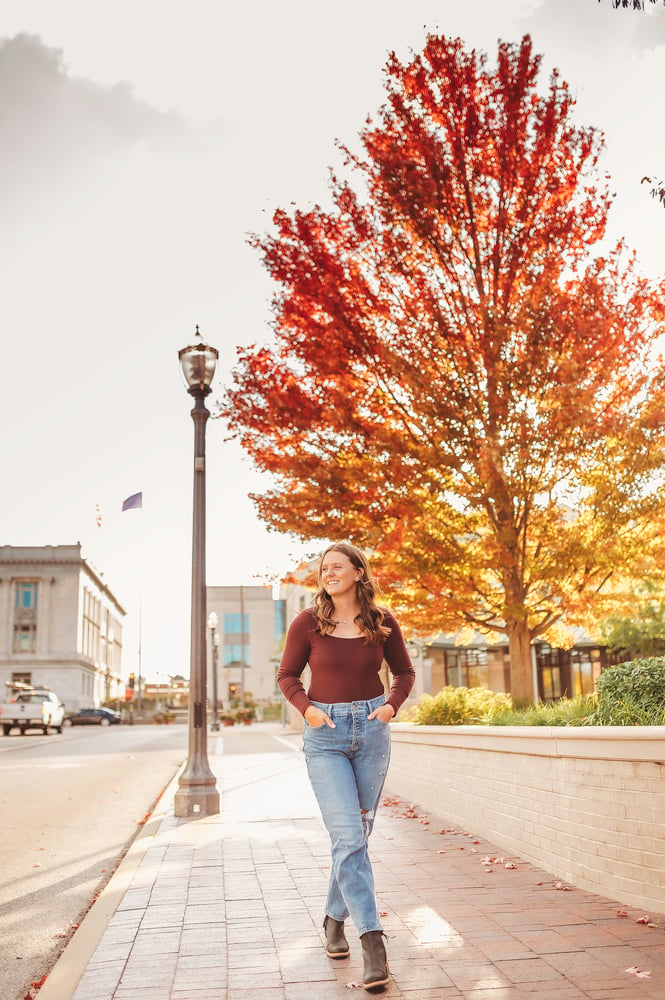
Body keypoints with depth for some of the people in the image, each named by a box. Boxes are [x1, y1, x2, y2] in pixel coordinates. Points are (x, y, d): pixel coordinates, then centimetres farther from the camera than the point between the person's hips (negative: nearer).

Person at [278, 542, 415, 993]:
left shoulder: (382, 621, 0)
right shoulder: (308, 622, -5)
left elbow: (405, 672, 12)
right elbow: (287, 675, 6)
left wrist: (392, 704, -5)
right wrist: (307, 707, -10)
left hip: (372, 732, 2)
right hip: (326, 735, -2)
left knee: (357, 835, 12)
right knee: (348, 837, -12)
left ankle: (335, 918, 33)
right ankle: (372, 939, -7)